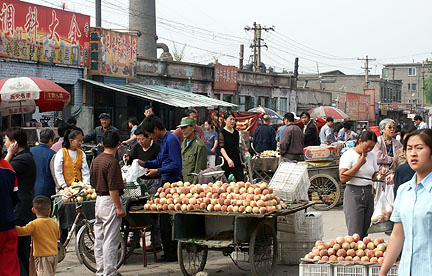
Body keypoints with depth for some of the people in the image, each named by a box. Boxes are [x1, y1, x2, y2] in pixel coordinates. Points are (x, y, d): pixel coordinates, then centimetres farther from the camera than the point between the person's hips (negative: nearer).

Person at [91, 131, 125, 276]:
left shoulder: (96, 160, 8)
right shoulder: (112, 162, -17)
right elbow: (113, 188, -20)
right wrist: (119, 207, -15)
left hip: (99, 200, 9)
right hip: (110, 203, -9)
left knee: (99, 239, 13)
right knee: (110, 240, -4)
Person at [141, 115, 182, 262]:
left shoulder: (171, 140, -15)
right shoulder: (164, 140, 16)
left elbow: (175, 165, -19)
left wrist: (158, 171, -15)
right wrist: (144, 163, 14)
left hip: (172, 182, -10)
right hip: (166, 183, 10)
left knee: (167, 220, -6)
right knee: (165, 219, 13)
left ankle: (171, 254, 1)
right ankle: (169, 252, 19)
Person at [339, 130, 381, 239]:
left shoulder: (371, 155, 13)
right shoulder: (349, 155, -6)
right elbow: (343, 178, -16)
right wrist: (359, 164, -13)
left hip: (369, 193, 6)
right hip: (354, 194, -6)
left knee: (365, 232, 7)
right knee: (355, 235, -9)